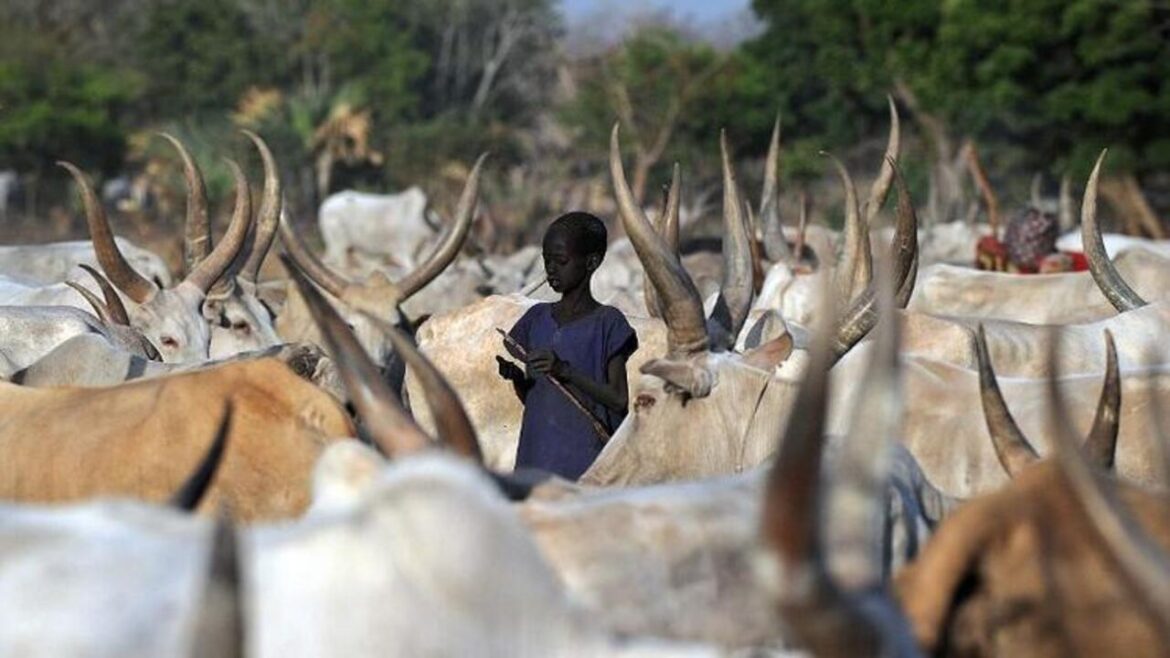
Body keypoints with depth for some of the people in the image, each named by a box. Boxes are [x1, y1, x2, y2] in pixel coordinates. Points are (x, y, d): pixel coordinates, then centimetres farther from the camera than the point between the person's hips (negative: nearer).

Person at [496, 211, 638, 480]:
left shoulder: (607, 322, -3)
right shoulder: (537, 318, 13)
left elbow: (619, 399, -8)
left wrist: (565, 371, -18)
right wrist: (515, 376, -5)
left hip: (585, 458, -5)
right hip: (538, 455, 5)